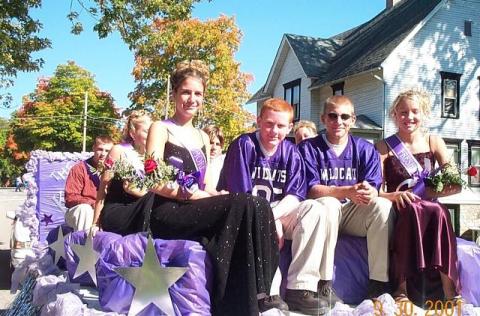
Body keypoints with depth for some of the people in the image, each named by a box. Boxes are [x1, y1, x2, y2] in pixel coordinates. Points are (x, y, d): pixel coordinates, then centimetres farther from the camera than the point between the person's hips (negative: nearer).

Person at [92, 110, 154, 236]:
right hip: (114, 215, -4)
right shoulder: (119, 151, -4)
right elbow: (103, 188, -4)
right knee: (153, 196, -27)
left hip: (138, 214, 5)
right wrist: (95, 223, -6)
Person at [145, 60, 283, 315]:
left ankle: (257, 292, -18)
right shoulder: (161, 129, 2)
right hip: (167, 211, -6)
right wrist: (190, 194, -21)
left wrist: (217, 196, -6)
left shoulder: (203, 137, 21)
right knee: (243, 205, -28)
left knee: (259, 206, -20)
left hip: (199, 209, 6)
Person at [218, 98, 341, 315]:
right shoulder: (244, 145, -10)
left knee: (314, 209, -23)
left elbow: (294, 196, -4)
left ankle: (301, 287, -27)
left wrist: (272, 216, -23)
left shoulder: (291, 152, 3)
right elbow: (242, 198, -13)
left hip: (279, 213, 4)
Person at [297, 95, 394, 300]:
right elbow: (311, 190, -11)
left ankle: (379, 281, -24)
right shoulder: (309, 148, 0)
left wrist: (369, 193, -29)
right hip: (325, 212, -2)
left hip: (355, 213, 3)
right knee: (327, 204, -35)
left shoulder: (366, 149, 8)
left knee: (383, 206, -26)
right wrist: (347, 192, -28)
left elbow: (374, 188, -2)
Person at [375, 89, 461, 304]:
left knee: (439, 211, -33)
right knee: (411, 209, -36)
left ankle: (450, 290, -32)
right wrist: (395, 195, -24)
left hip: (429, 211, 2)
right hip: (398, 212, -1)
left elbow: (456, 185, 2)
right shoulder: (385, 147, 4)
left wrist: (430, 192, -15)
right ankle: (401, 288, -32)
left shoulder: (433, 142, 9)